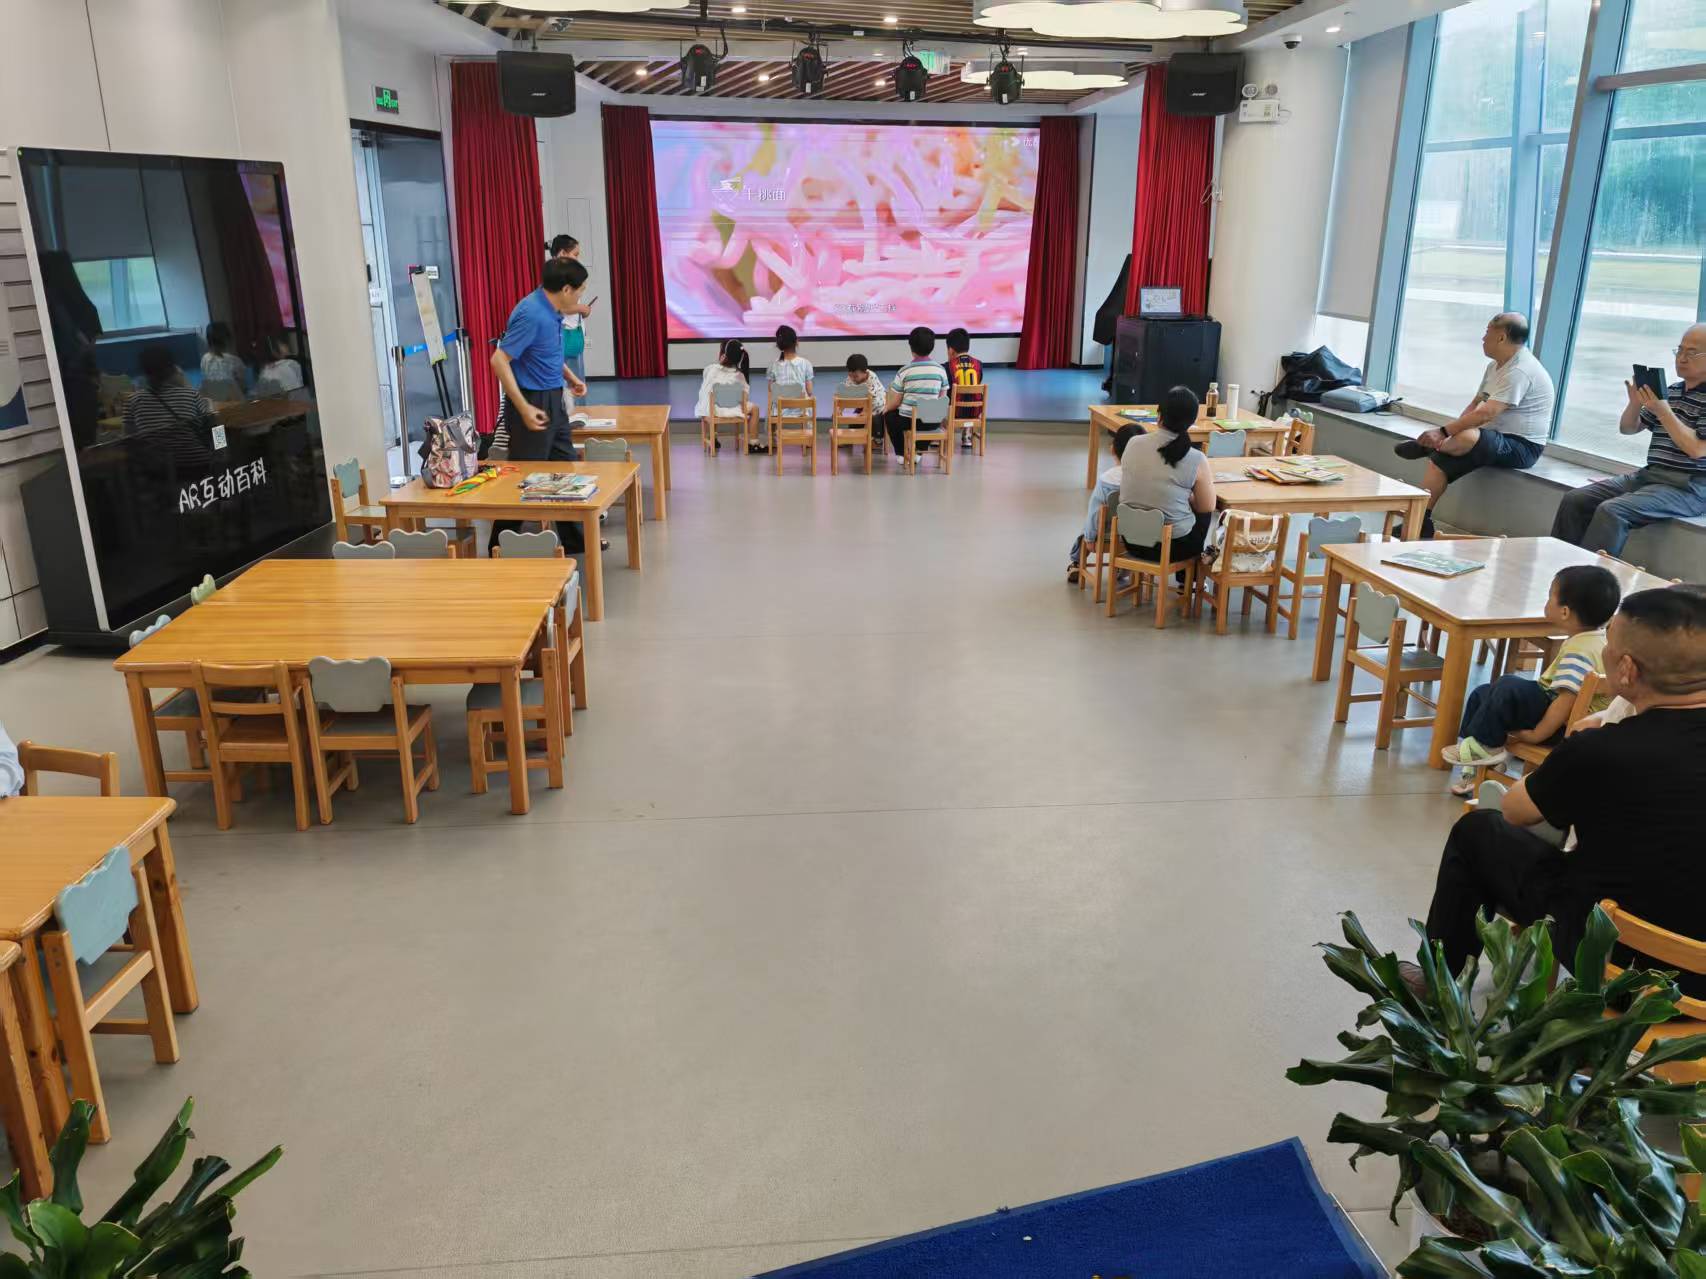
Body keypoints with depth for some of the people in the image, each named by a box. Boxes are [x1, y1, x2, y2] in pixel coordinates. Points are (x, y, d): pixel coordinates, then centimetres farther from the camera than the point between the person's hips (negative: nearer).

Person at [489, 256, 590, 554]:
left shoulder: (552, 310, 5)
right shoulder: (531, 314, -23)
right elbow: (499, 361, -25)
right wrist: (524, 409, -27)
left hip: (553, 400, 9)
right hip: (533, 403, -9)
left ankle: (573, 540, 27)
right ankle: (500, 550, 8)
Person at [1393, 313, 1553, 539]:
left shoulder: (1520, 371, -20)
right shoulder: (1495, 366, 12)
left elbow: (1485, 413, -29)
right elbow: (1475, 405, 12)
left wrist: (1444, 432, -27)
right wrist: (1449, 432, -5)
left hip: (1521, 446, -9)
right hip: (1495, 440, 9)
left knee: (1467, 437, -39)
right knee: (1440, 460, -11)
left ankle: (1425, 446, -13)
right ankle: (1421, 523, -11)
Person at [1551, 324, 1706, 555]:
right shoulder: (1671, 391, 14)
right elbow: (1628, 429, 18)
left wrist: (1662, 411, -18)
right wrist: (1635, 402, -2)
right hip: (1649, 475, 8)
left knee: (1611, 511, -29)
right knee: (1574, 501, -6)